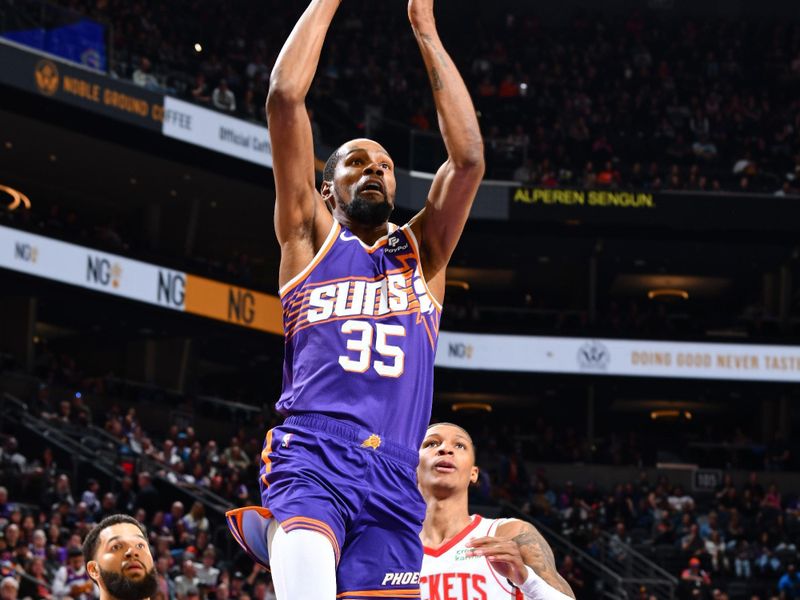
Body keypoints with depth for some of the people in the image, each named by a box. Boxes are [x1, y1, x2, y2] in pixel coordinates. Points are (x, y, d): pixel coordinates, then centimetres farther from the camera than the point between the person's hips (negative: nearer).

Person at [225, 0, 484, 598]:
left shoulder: (422, 253, 23)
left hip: (394, 481, 3)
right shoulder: (310, 238, 17)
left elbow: (468, 158, 11)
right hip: (311, 463, -3)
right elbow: (285, 98, 9)